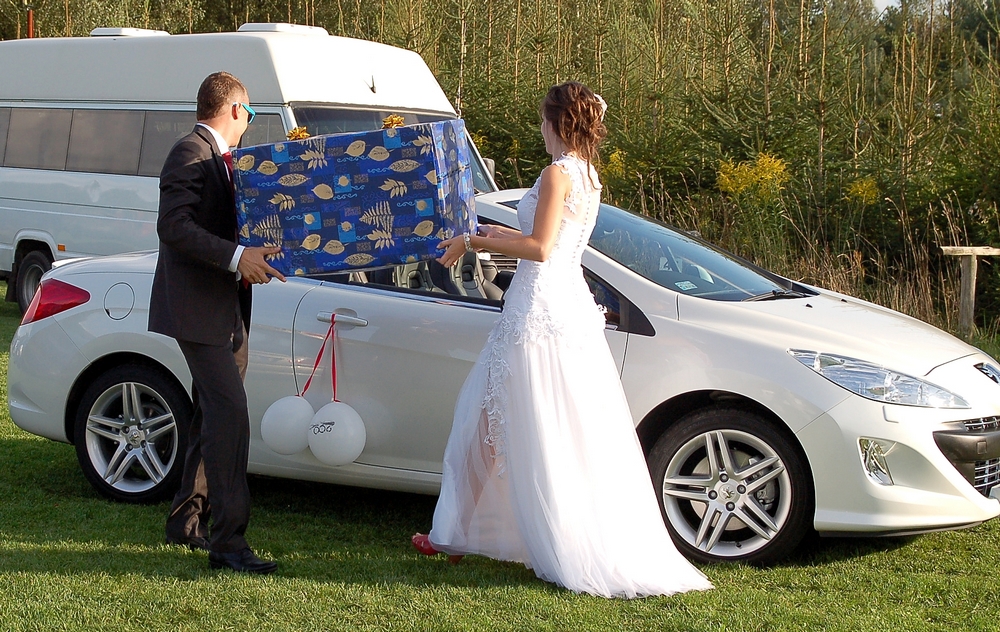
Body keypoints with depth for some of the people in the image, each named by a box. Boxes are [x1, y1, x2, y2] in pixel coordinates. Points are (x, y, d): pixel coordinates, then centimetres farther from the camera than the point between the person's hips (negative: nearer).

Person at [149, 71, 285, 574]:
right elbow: (172, 226, -24)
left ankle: (186, 520, 27)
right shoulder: (190, 154, -12)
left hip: (229, 310, 11)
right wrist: (236, 257, -31)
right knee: (229, 413, -16)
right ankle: (229, 541, -15)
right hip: (198, 309, -11)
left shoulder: (221, 159, 19)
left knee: (213, 415, 15)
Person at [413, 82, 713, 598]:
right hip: (572, 306, 9)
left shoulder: (559, 173, -13)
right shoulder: (588, 175, 14)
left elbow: (540, 248, -18)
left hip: (539, 309, -9)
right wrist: (496, 234, 27)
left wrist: (474, 242, -10)